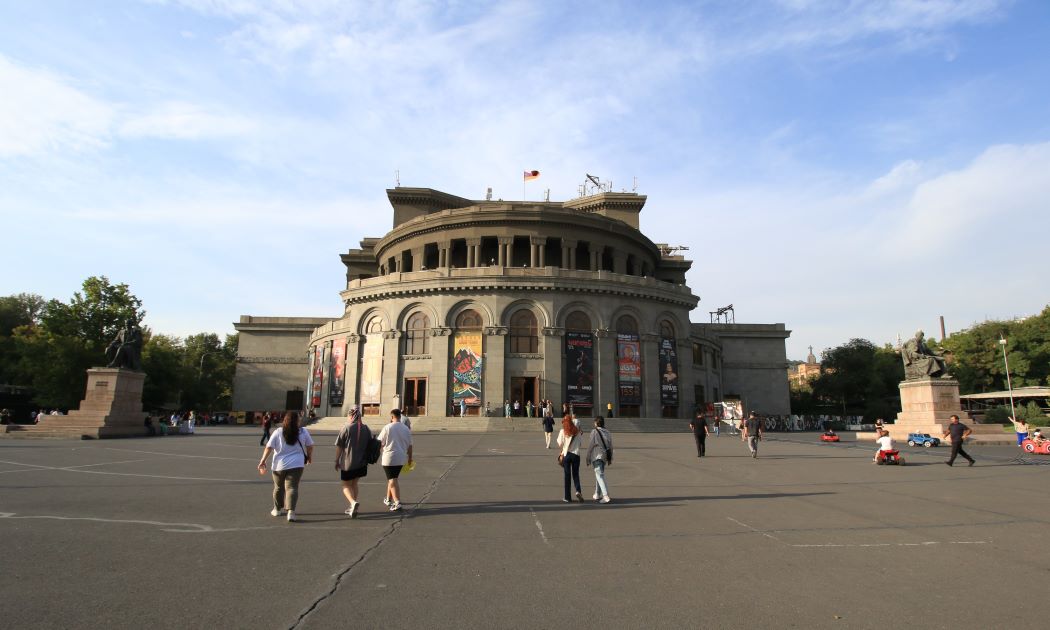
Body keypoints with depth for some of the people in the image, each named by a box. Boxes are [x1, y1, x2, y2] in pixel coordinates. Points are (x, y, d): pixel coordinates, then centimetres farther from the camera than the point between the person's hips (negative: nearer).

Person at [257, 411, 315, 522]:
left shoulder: (278, 432, -2)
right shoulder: (303, 432, 1)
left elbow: (269, 447, -6)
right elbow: (310, 446, 8)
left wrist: (263, 460, 1)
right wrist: (310, 457, 25)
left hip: (279, 465, 1)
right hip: (296, 464, -1)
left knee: (278, 487, 19)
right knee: (292, 487, -3)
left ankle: (277, 509, 35)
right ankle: (291, 511, -19)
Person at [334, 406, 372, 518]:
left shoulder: (346, 428, -11)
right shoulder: (366, 428, 3)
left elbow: (339, 446, -9)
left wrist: (337, 461, 2)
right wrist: (366, 459, 20)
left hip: (347, 463, -5)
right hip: (361, 463, 5)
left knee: (346, 486, 7)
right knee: (354, 483, 21)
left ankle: (353, 502, -17)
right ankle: (353, 508, 22)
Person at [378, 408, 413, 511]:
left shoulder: (387, 428, -9)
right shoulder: (406, 429, 5)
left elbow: (379, 442, -4)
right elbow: (409, 445, 8)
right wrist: (410, 457, 18)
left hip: (389, 458, -5)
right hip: (401, 458, 5)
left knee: (392, 480, -4)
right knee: (392, 478, 21)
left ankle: (397, 503, -15)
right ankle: (388, 499, 33)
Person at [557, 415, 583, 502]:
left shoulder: (562, 431, -6)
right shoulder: (577, 431, 2)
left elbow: (560, 444, -6)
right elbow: (579, 443, 8)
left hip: (566, 454, -2)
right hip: (576, 454, 2)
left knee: (567, 475, 5)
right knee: (575, 474, 13)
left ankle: (568, 497, 8)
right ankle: (578, 490, -10)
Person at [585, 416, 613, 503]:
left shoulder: (594, 432, -8)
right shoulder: (608, 432, 10)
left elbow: (590, 446, -8)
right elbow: (610, 446, 13)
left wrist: (588, 459, -2)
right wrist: (610, 459, 20)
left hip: (597, 456, -7)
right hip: (605, 457, 7)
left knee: (600, 476, -8)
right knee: (599, 474, 19)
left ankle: (606, 496, -18)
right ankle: (597, 495, 28)